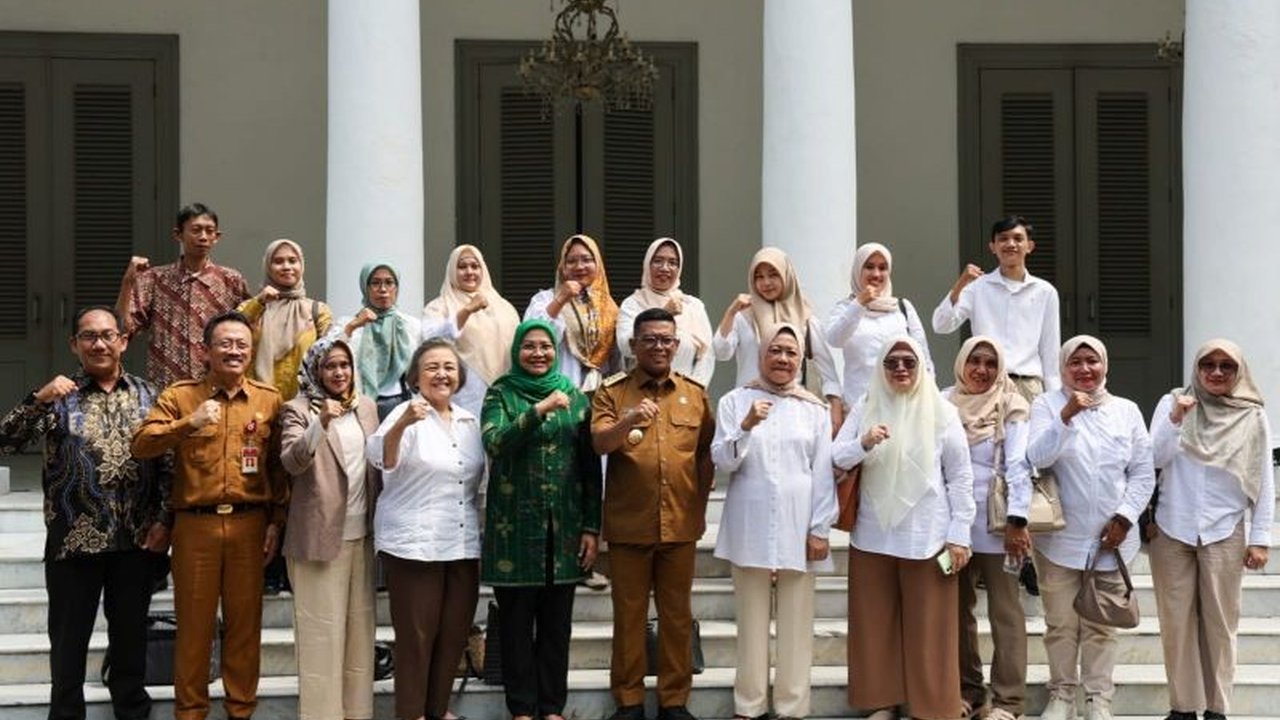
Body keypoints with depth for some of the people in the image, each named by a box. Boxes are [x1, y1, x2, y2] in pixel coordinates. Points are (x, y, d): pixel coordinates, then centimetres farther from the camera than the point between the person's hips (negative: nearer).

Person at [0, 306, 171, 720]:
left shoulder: (147, 396, 7)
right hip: (73, 539, -2)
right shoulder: (59, 396, 0)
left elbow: (166, 464, 7)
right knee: (69, 639, 6)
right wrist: (39, 400, -23)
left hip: (135, 540, 2)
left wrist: (163, 520, -1)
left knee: (131, 635, 12)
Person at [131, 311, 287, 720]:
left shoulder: (269, 400, 7)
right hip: (195, 523, -1)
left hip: (249, 523, 1)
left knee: (246, 620, 7)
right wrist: (189, 423, -22)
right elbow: (141, 445, -9)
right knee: (194, 621, 5)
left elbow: (279, 466, 9)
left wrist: (276, 522, 5)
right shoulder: (180, 395, 3)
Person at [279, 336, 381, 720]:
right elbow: (291, 462, -20)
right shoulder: (298, 410, -5)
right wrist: (321, 423, -33)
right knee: (323, 630, -2)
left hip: (361, 534, 5)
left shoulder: (367, 407, 11)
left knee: (360, 625, 11)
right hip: (320, 534, -5)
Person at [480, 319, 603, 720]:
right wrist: (540, 410, -26)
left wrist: (592, 528, 3)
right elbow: (495, 442, -17)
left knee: (557, 623, 7)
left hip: (564, 527, 2)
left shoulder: (575, 398, 9)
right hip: (515, 526, -2)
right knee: (517, 622, 4)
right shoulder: (501, 394, 2)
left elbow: (591, 467, 8)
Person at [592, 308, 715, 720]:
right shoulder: (612, 392, 1)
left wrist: (699, 504, 7)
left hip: (681, 525, 2)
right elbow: (599, 443, -14)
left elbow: (707, 454, 14)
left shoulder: (695, 394, 9)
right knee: (629, 614, 5)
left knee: (677, 614, 8)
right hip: (628, 524, -2)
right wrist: (629, 420, -32)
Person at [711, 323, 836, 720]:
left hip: (797, 526, 1)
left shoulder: (814, 408, 6)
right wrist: (746, 427, -20)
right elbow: (722, 461, -4)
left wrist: (820, 529, -1)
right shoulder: (735, 401, 4)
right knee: (752, 619, 3)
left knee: (796, 620, 2)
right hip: (750, 525, 0)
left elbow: (823, 473, 5)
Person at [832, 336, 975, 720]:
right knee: (876, 624, 8)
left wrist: (959, 534, -4)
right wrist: (863, 444, -22)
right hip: (873, 534, 3)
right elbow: (835, 457, -1)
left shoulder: (941, 411, 0)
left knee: (928, 628, 2)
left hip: (926, 536, -2)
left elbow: (961, 476, 0)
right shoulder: (864, 409, 6)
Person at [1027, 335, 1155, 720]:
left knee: (1101, 625, 7)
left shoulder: (1127, 411, 5)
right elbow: (1037, 458, -15)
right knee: (1061, 623, 6)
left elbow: (1143, 473, 6)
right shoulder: (1047, 405, -1)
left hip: (1111, 539, 1)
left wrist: (1125, 517, -5)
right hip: (1060, 538, -1)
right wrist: (1066, 415, -25)